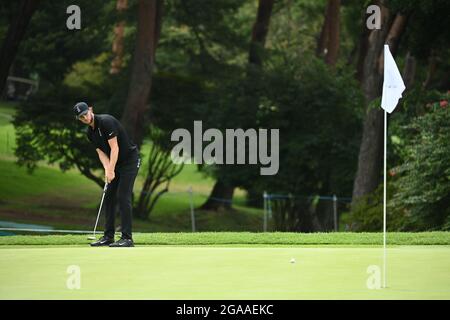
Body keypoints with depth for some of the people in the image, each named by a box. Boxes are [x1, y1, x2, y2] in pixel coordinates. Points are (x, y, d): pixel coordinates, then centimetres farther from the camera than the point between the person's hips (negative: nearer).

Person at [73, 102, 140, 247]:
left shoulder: (106, 121, -21)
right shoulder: (90, 133, 6)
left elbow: (114, 147, -23)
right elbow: (101, 152, 2)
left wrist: (111, 170, -24)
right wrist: (107, 170, -15)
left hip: (130, 160, -9)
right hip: (116, 163, 9)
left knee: (123, 197, -14)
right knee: (109, 197, 6)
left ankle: (127, 238, -14)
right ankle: (108, 236, 11)